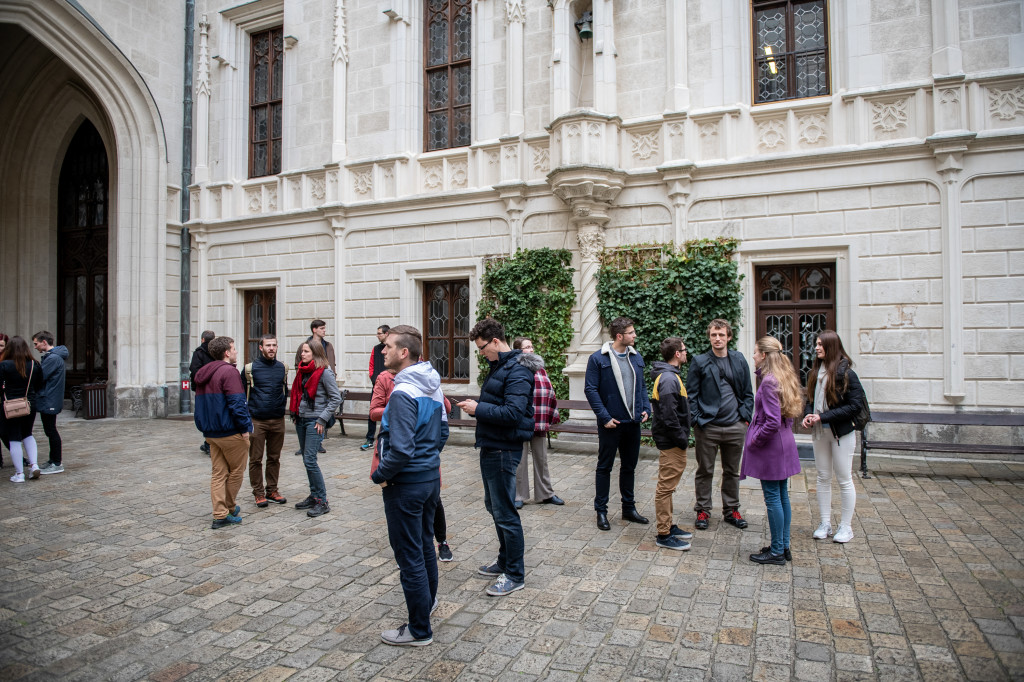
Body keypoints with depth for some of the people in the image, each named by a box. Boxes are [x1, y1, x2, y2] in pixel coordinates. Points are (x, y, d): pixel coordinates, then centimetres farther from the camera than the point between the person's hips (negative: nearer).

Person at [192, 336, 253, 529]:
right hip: (231, 433, -8)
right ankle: (229, 508, 18)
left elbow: (201, 403, 18)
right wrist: (245, 427, -15)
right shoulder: (229, 371, -15)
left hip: (211, 432, 9)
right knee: (236, 471, 8)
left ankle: (220, 515, 11)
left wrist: (206, 427, 21)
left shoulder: (203, 373, 14)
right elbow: (237, 403, -21)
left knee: (218, 473, 10)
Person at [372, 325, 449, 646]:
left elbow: (401, 449, -28)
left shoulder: (403, 393, -24)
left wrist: (380, 475, -13)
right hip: (431, 476, 9)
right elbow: (443, 433, 14)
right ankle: (428, 600, 44)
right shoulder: (433, 386, 5)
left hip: (406, 484, -9)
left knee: (409, 556, 4)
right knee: (425, 545, 25)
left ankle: (419, 630, 17)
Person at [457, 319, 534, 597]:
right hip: (490, 447, 11)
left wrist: (478, 409, -20)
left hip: (504, 451, -10)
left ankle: (515, 575, 14)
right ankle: (504, 562, 36)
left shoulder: (516, 372, -19)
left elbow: (513, 413, -28)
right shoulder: (498, 366, 13)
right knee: (494, 506, 20)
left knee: (505, 513, 0)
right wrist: (476, 407, 7)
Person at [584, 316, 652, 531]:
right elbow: (590, 390, -11)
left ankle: (629, 508, 30)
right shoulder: (598, 359, -9)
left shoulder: (636, 357, 9)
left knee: (629, 466, 16)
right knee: (605, 467, 6)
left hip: (633, 422, 6)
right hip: (611, 423, -6)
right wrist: (605, 417, -16)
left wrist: (646, 408, 2)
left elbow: (642, 386, 17)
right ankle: (601, 511, 16)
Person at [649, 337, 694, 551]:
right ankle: (664, 535, 6)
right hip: (671, 443, -11)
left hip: (671, 443, 11)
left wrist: (682, 438, 16)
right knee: (665, 487, -2)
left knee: (667, 487, 18)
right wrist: (682, 439, -16)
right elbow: (668, 416, -25)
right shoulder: (668, 379, -20)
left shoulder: (669, 375, 14)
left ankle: (668, 526, 29)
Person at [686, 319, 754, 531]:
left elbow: (748, 392, 11)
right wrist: (697, 420, -9)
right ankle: (702, 510, 20)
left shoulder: (739, 360, 6)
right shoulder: (699, 362, -2)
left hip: (735, 426, 3)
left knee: (732, 471, 15)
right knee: (705, 471, 7)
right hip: (707, 427, -3)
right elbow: (691, 394, -1)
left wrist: (745, 416, 2)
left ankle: (731, 509, 29)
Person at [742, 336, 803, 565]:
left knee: (772, 498, 0)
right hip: (784, 443, 10)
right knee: (782, 496, 15)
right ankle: (784, 546, 26)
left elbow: (772, 422, -24)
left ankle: (777, 552, 10)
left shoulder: (769, 381, -20)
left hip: (771, 445, -10)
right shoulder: (784, 377, 9)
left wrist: (754, 441, -12)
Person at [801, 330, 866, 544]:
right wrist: (808, 415, -6)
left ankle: (846, 527, 17)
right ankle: (825, 524, 22)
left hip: (842, 432, -6)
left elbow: (855, 405, -16)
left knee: (844, 480, 5)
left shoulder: (846, 373, -13)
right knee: (823, 478, 11)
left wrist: (823, 417, -19)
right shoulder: (815, 372, 6)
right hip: (820, 432, 6)